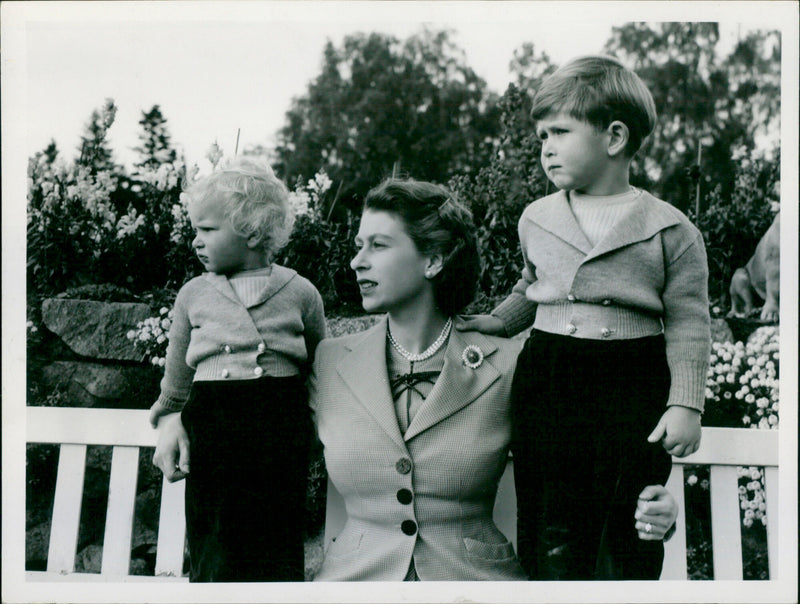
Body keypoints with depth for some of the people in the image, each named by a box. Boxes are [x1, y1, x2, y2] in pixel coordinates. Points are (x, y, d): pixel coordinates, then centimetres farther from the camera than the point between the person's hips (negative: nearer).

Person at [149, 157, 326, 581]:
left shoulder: (300, 293, 2)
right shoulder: (193, 294, 7)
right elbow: (176, 385, 15)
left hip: (282, 435, -1)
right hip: (211, 431, 1)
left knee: (277, 560, 4)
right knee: (214, 561, 3)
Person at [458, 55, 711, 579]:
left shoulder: (671, 230, -4)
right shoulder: (536, 220, 9)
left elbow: (687, 323, -4)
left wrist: (686, 403, -10)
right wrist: (499, 323, 16)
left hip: (635, 385, -3)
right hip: (547, 381, 3)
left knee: (629, 532, 8)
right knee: (552, 530, 6)